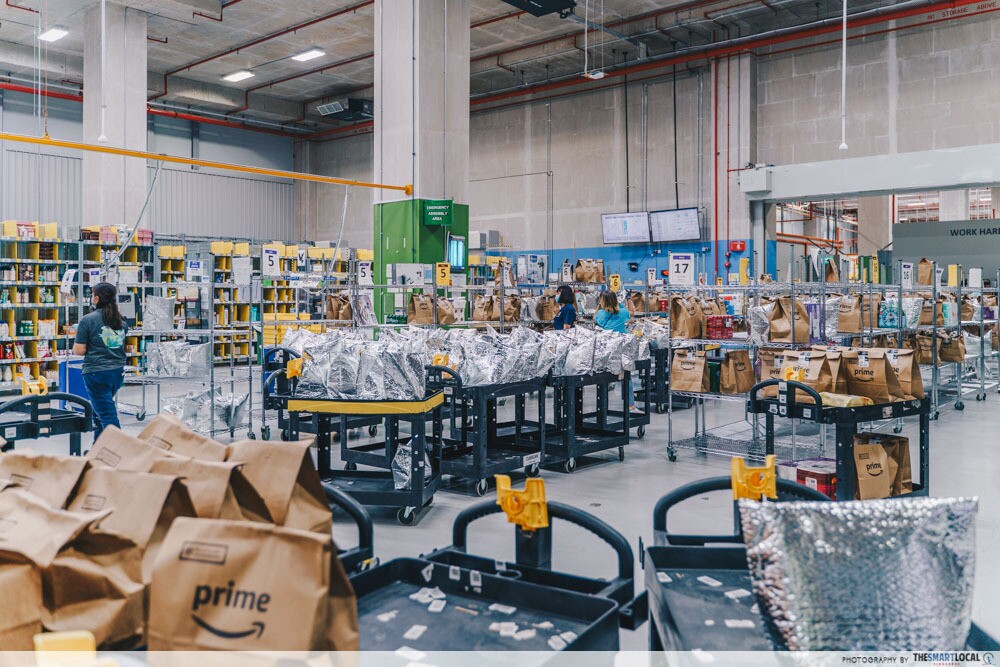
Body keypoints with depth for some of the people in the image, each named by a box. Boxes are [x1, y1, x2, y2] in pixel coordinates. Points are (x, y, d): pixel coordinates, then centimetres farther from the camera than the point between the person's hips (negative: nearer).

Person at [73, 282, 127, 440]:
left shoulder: (88, 320, -9)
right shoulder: (121, 320, 7)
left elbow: (79, 350, -8)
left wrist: (75, 347, 12)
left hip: (96, 372, -6)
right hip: (118, 372, 6)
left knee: (107, 415, -4)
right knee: (100, 410, 23)